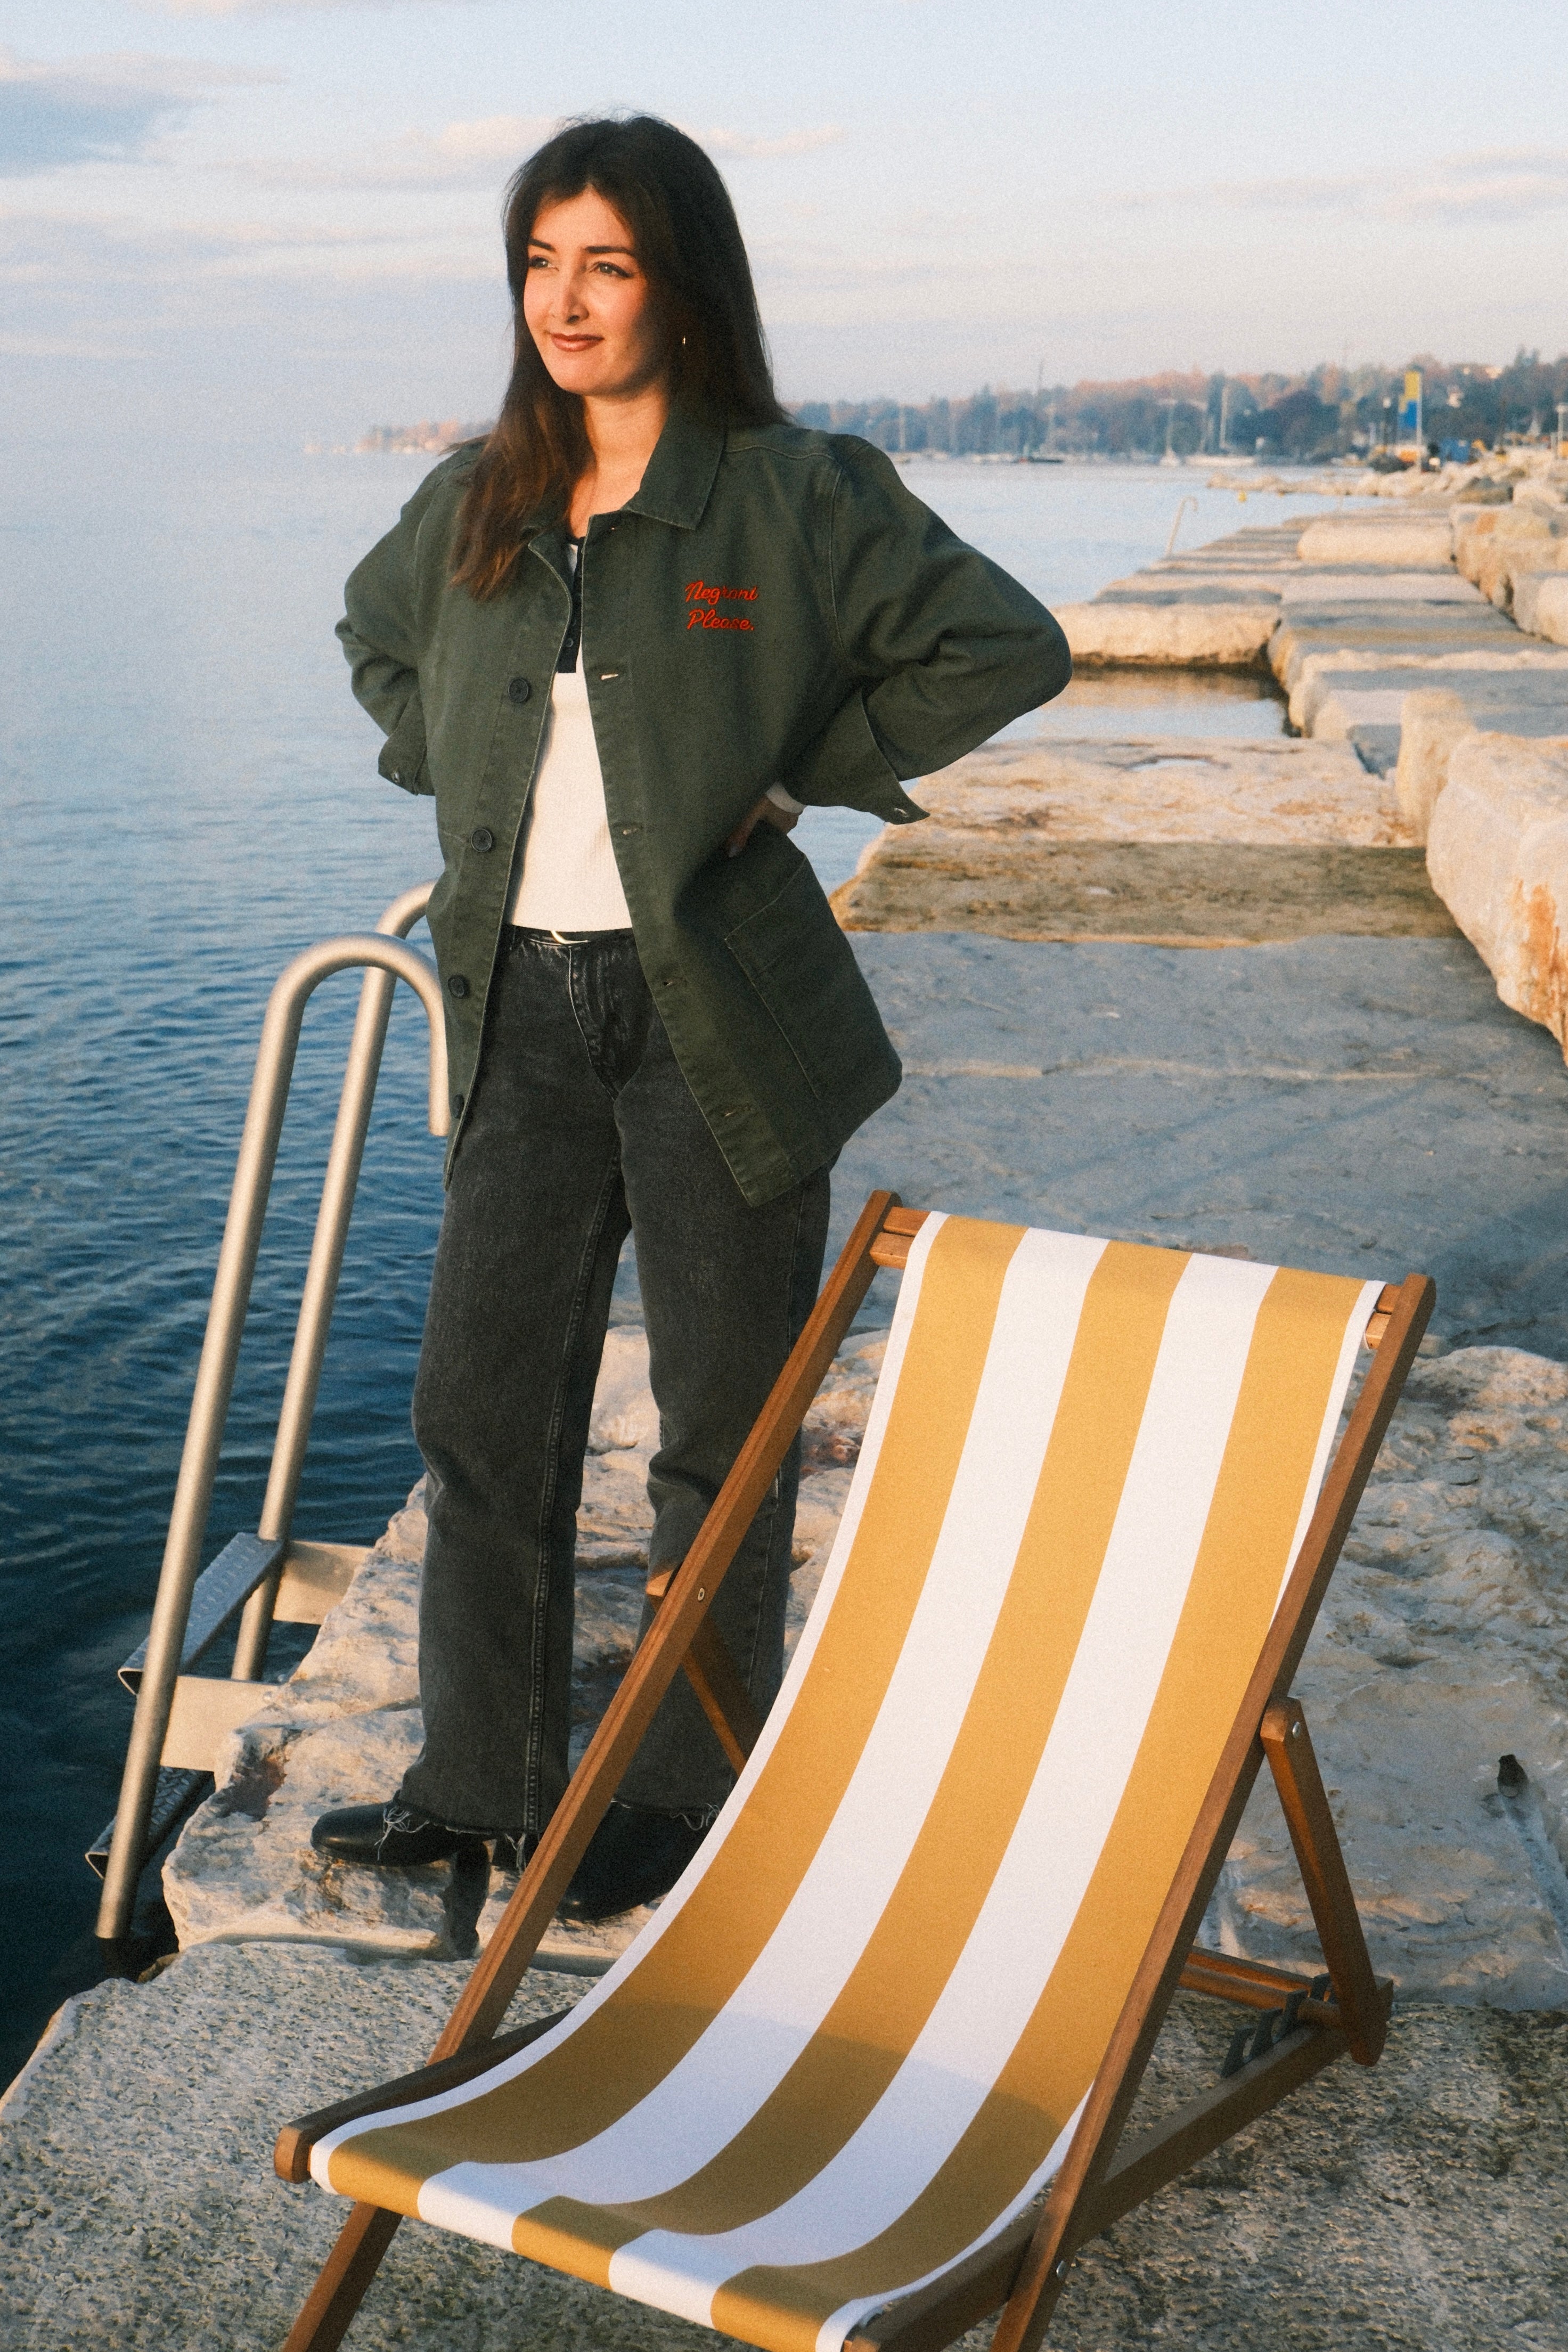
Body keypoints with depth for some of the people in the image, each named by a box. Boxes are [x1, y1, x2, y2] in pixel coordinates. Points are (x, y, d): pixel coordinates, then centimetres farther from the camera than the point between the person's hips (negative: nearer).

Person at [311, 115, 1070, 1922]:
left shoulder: (795, 496, -7)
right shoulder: (479, 502, 8)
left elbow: (1006, 649, -8)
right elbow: (377, 638, 28)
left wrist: (799, 773, -9)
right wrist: (460, 773, 11)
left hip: (721, 1010, -5)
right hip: (524, 1010, 5)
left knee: (721, 1426, 7)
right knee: (480, 1402, 10)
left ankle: (686, 1792, 24)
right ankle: (478, 1776, 27)